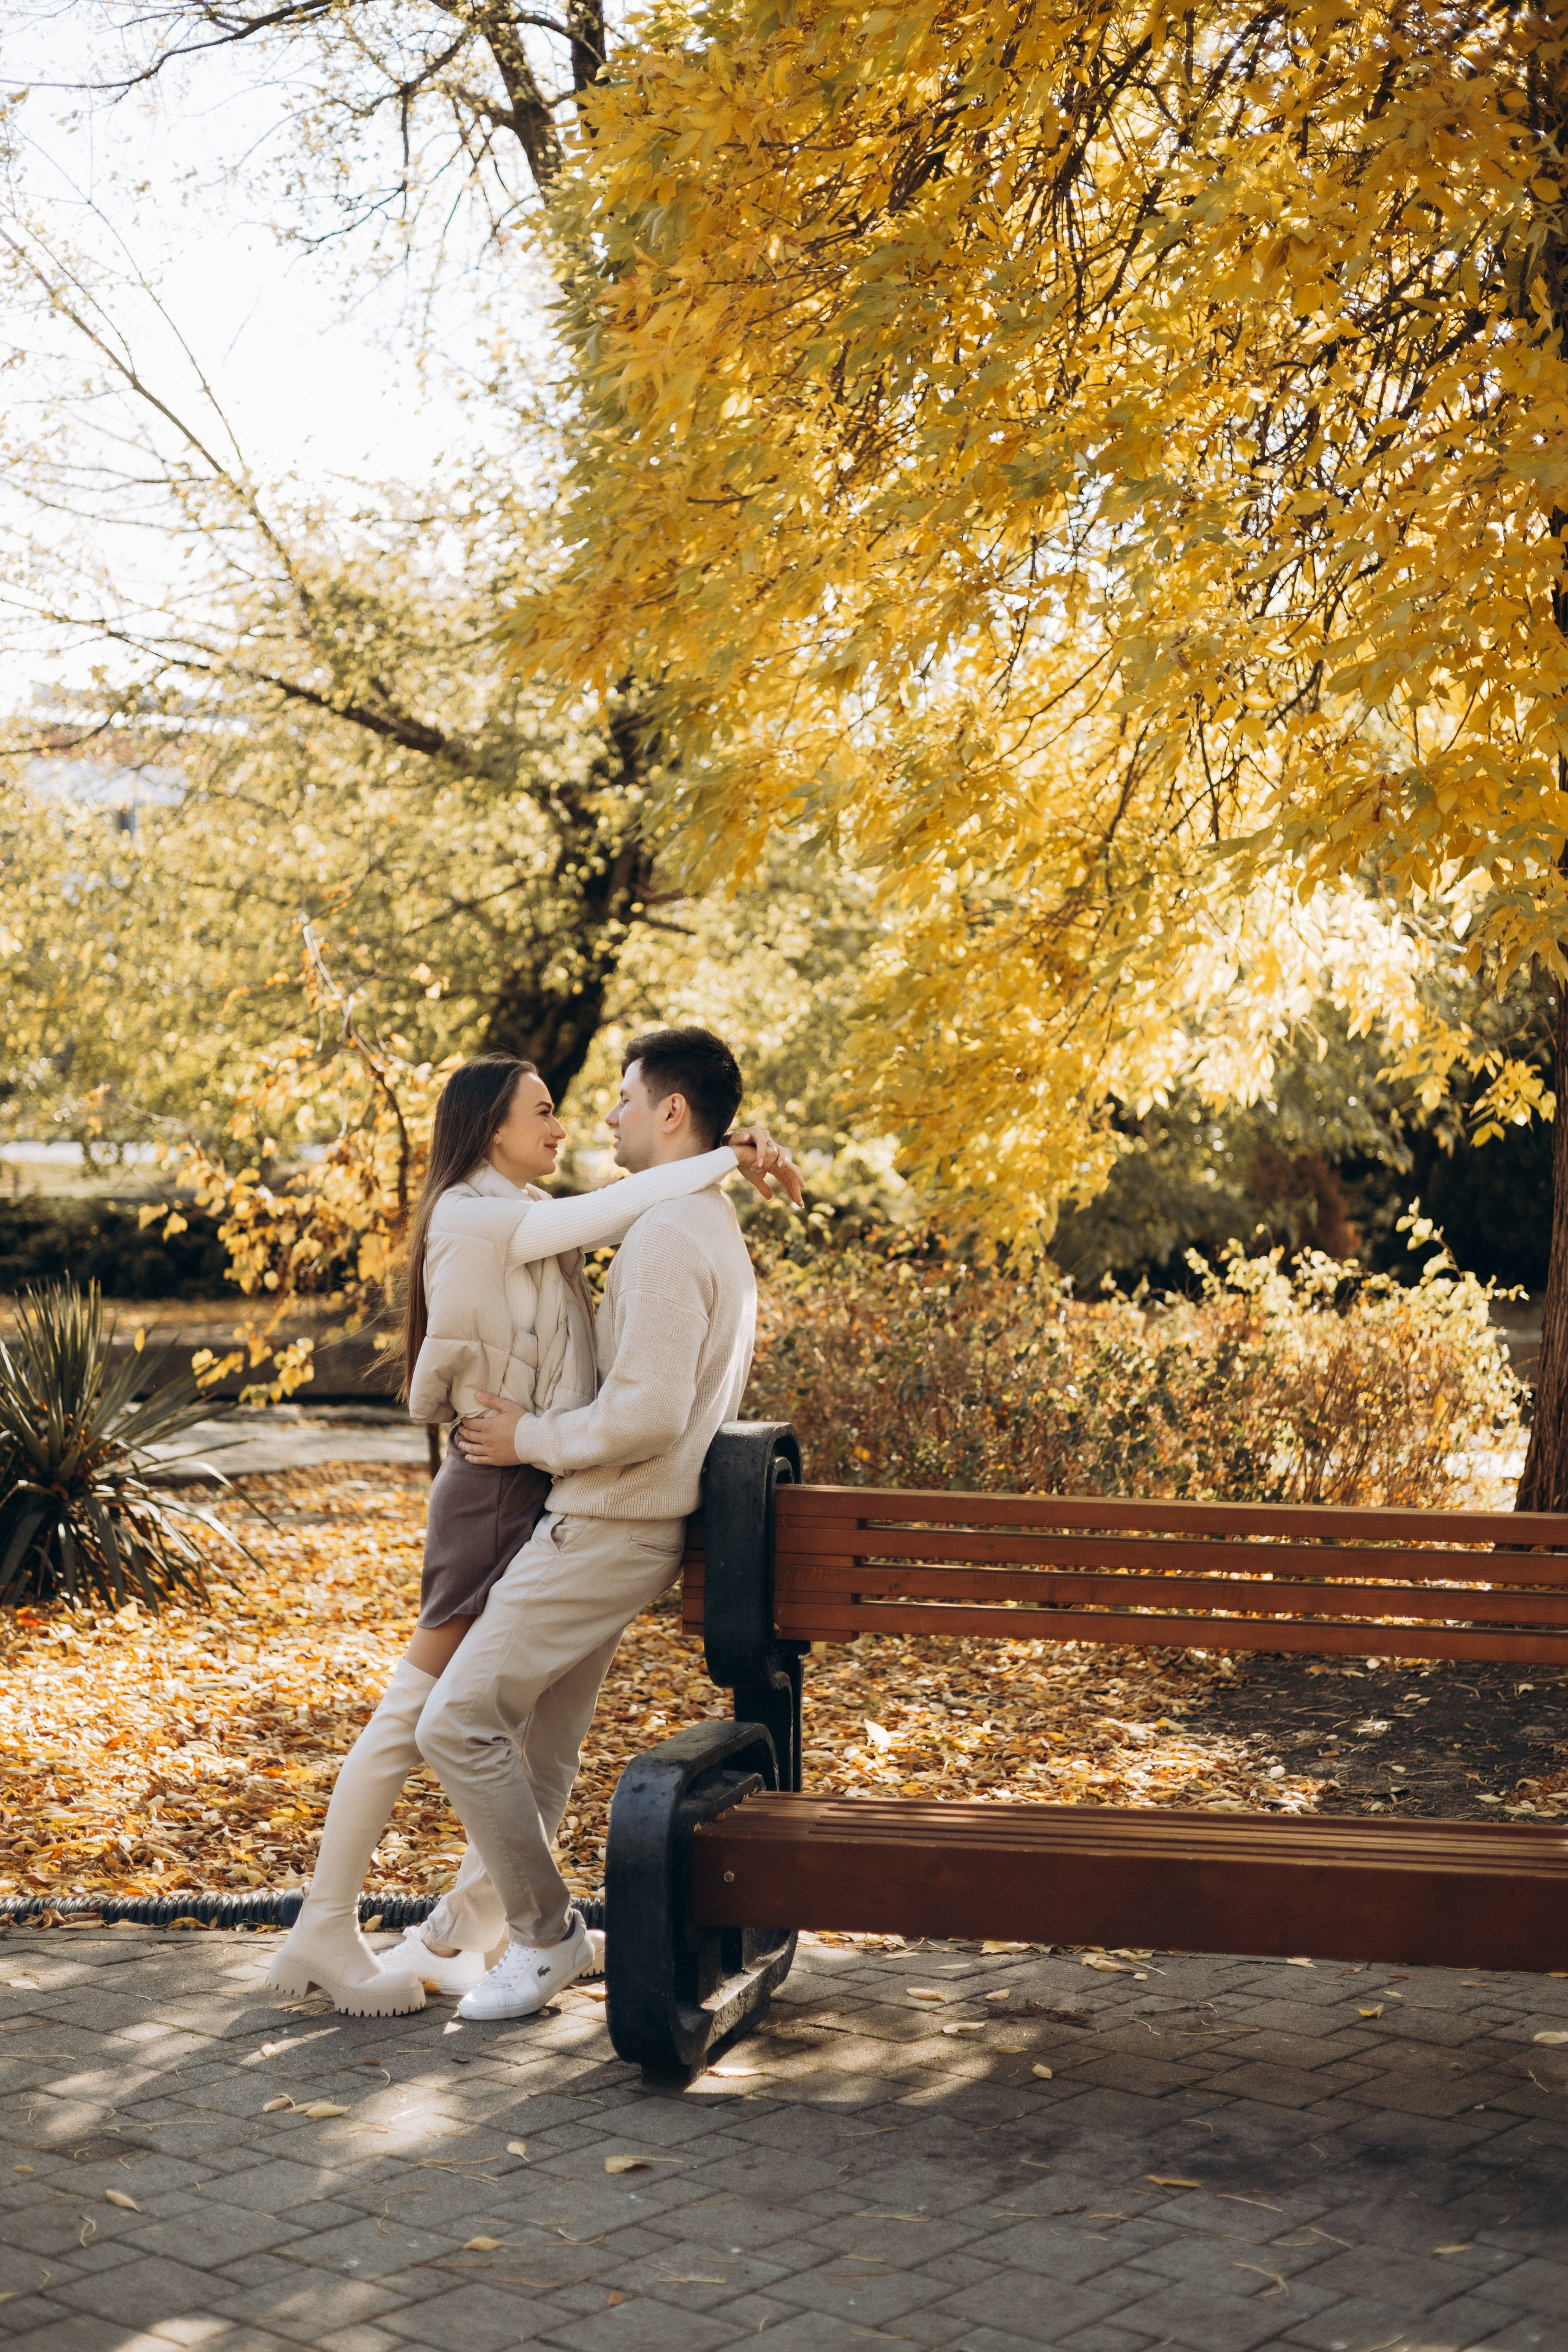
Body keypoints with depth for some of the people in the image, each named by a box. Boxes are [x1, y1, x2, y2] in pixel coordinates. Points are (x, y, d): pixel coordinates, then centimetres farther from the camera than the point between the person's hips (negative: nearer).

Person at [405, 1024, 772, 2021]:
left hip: (607, 1528, -10)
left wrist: (531, 1438, -15)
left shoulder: (667, 1238, -20)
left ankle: (547, 1933, 4)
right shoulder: (718, 1231, 14)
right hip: (627, 1526, 10)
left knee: (461, 1722, -7)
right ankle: (472, 1921, 32)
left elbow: (647, 1414, -28)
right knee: (540, 1735, 19)